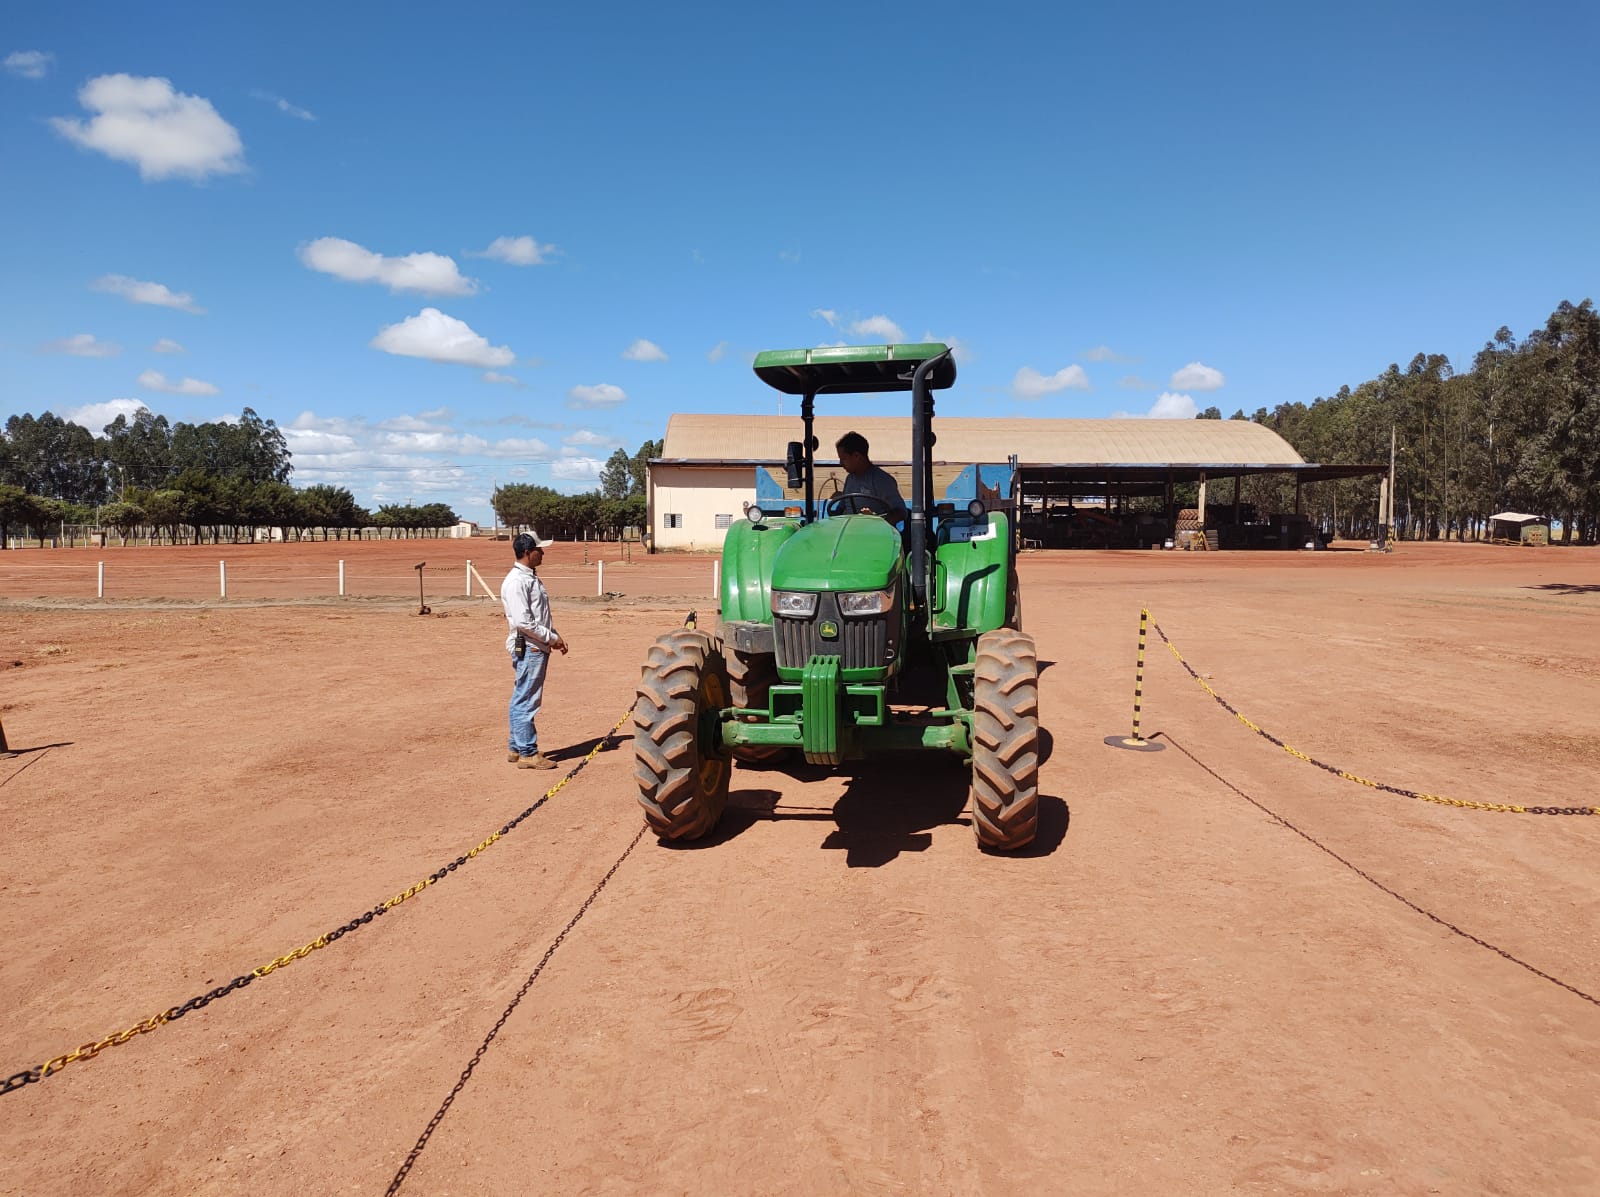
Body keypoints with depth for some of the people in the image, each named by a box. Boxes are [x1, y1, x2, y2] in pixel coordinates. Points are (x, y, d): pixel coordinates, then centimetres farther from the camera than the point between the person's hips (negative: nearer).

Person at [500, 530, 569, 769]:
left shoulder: (531, 577, 16)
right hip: (527, 648, -10)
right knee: (527, 701, -4)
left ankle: (517, 748, 25)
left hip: (538, 648, 10)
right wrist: (551, 637, -15)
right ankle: (527, 753, 2)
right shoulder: (516, 581, -16)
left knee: (522, 700, 16)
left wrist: (555, 636, 13)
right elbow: (522, 621, -22)